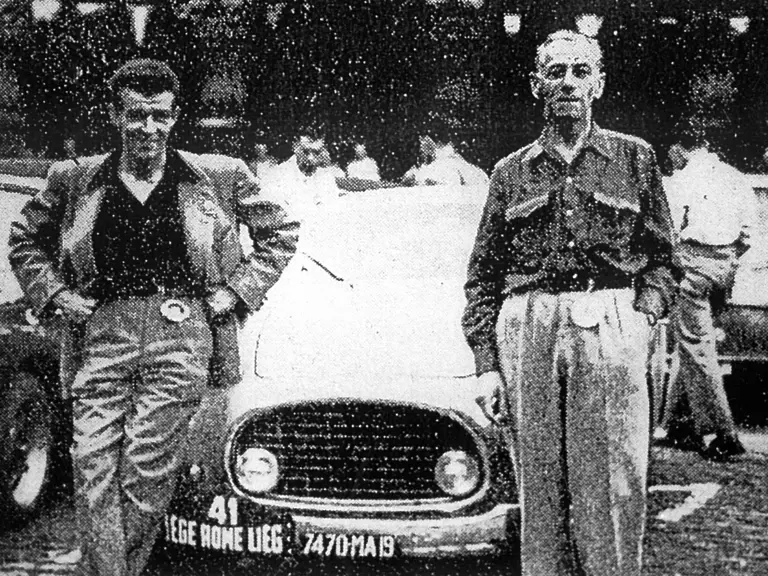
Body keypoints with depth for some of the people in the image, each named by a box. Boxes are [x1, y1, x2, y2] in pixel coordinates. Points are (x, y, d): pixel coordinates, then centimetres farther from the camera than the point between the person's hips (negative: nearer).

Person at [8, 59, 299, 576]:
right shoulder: (75, 179, 12)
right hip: (100, 334, 2)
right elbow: (25, 240, 25)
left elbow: (281, 232, 15)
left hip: (181, 333, -2)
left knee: (147, 471, -5)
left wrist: (237, 291, 5)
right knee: (93, 469, -7)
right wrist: (54, 293, 9)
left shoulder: (219, 177, 8)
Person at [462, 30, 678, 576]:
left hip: (612, 330, -1)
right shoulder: (511, 171, 14)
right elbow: (482, 275, 11)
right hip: (528, 331, 1)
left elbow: (662, 255, 13)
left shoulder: (634, 157, 13)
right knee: (539, 488, 4)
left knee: (612, 489, -2)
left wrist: (644, 313, -6)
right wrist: (486, 364, 3)